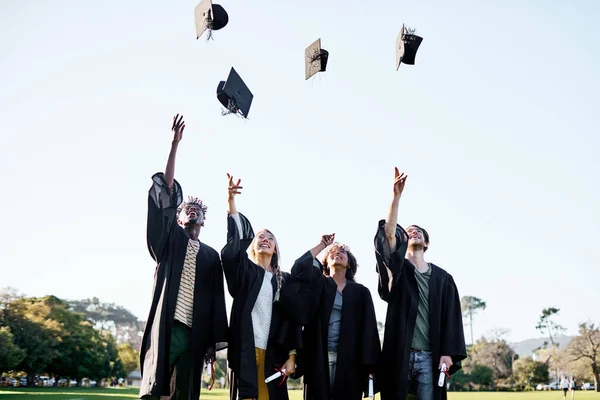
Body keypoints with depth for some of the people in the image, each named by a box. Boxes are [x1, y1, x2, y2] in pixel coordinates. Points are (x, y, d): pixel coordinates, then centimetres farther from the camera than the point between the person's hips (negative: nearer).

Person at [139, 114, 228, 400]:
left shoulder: (211, 255, 18)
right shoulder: (170, 239, 12)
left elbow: (216, 300, 14)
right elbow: (166, 193, 1)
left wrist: (214, 340, 5)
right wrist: (175, 145, -6)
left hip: (195, 333, 3)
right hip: (165, 327, -3)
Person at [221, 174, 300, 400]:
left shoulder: (285, 279, 14)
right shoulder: (244, 270, 10)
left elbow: (292, 320, 9)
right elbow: (235, 241, -7)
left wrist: (291, 356, 0)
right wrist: (231, 201, -17)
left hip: (273, 353, 2)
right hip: (245, 350, -2)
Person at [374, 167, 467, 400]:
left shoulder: (442, 278, 13)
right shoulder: (397, 270, 7)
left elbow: (451, 318, 7)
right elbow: (388, 234, -9)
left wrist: (448, 353, -5)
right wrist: (396, 195, -17)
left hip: (429, 356, 1)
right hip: (399, 354, -1)